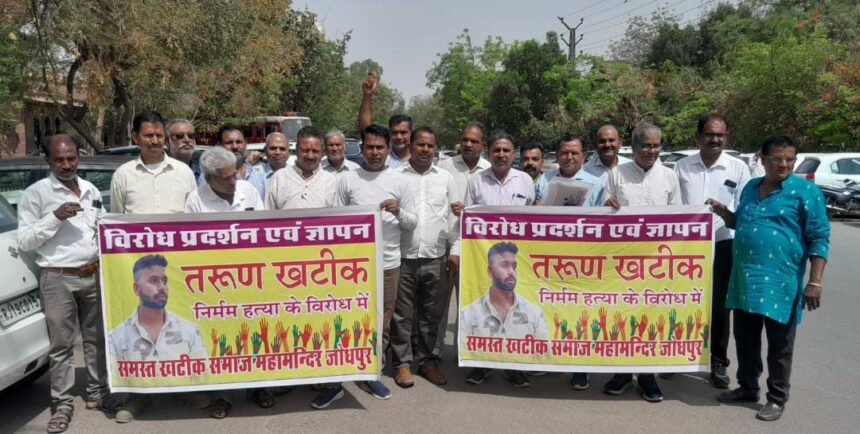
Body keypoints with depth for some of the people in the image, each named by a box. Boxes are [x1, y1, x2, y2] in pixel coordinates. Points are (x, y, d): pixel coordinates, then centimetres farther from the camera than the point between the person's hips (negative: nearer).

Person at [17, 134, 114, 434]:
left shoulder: (91, 190, 11)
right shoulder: (35, 193, -4)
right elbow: (24, 241, -7)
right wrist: (55, 217, -17)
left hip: (94, 275, 5)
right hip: (58, 279, -4)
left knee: (97, 338, 13)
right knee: (61, 344, 1)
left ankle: (97, 393, 26)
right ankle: (62, 404, 13)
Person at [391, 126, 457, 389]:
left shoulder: (446, 178, 8)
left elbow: (453, 217, 8)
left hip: (435, 258, 2)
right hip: (403, 257, -2)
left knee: (431, 314, 11)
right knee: (403, 314, 5)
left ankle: (427, 360, 24)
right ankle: (403, 362, 18)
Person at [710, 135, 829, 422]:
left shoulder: (806, 191, -7)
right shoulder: (751, 187, 11)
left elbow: (819, 239, -8)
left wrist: (815, 282, -14)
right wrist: (723, 212, 4)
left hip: (781, 282, -5)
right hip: (744, 279, 6)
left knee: (779, 345, 7)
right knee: (745, 339, 15)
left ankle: (777, 398, 21)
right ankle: (747, 388, 32)